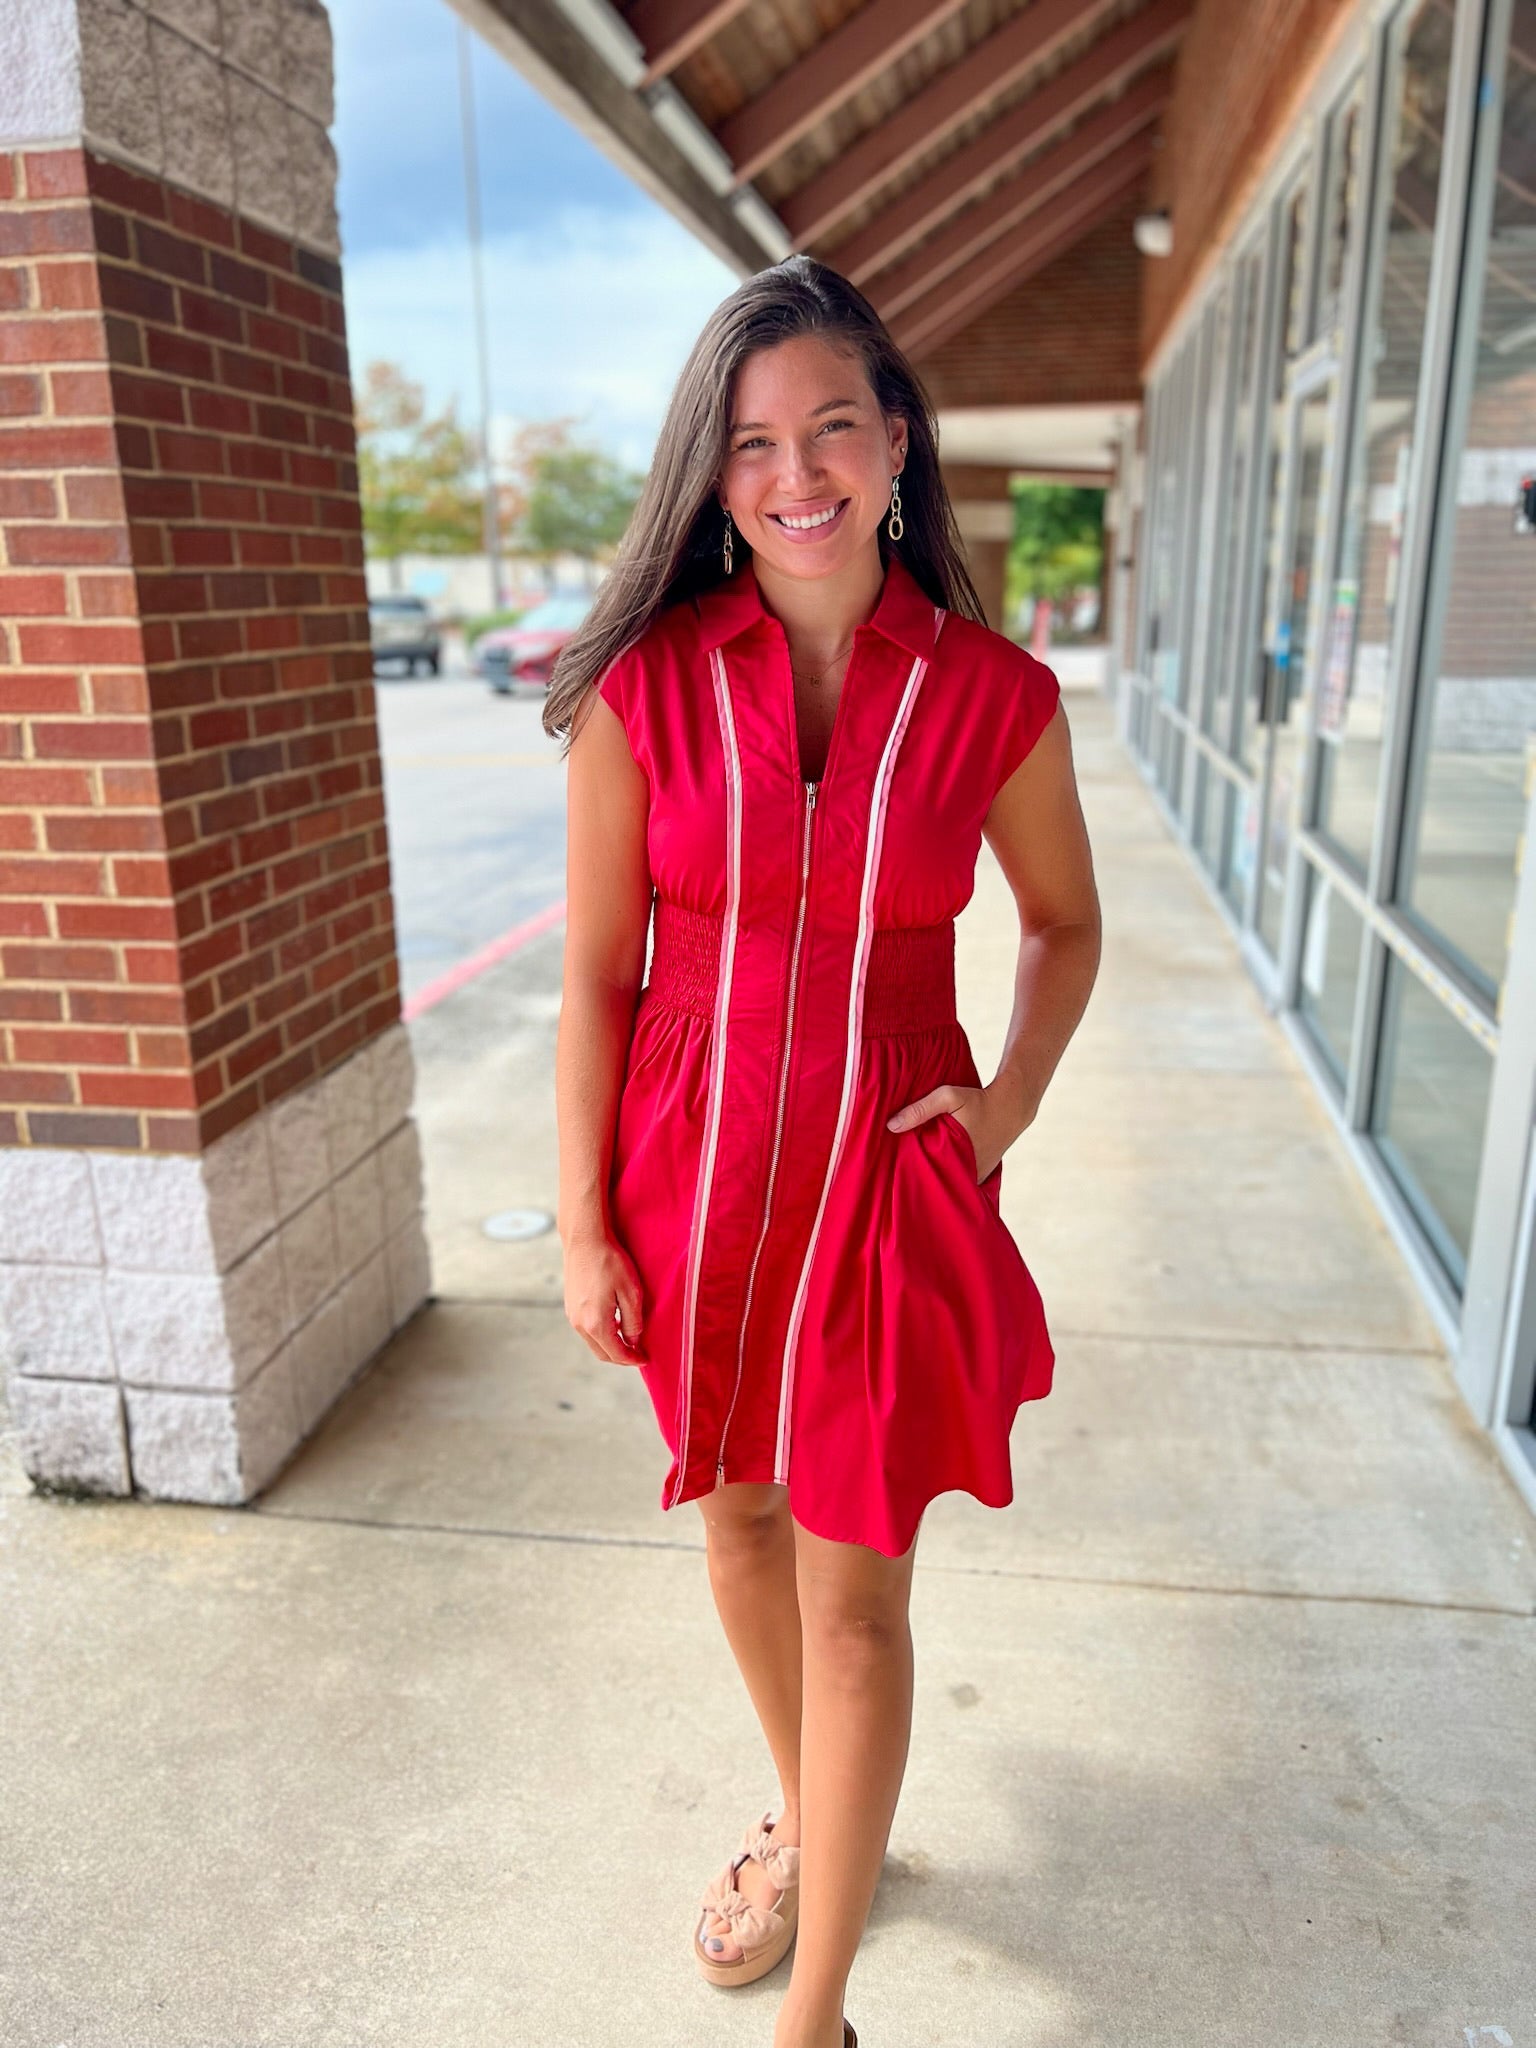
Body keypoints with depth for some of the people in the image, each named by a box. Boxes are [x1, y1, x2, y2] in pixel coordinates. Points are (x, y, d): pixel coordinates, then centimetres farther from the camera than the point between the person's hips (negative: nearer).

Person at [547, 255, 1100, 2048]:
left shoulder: (993, 696, -8)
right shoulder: (644, 684, -8)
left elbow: (1064, 920, 9)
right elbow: (596, 972, -4)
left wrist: (1012, 1106, -4)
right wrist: (583, 1224, -3)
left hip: (885, 1178, -1)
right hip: (691, 1163, 2)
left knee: (856, 1596, 8)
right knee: (737, 1514, 21)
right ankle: (800, 1816, 52)